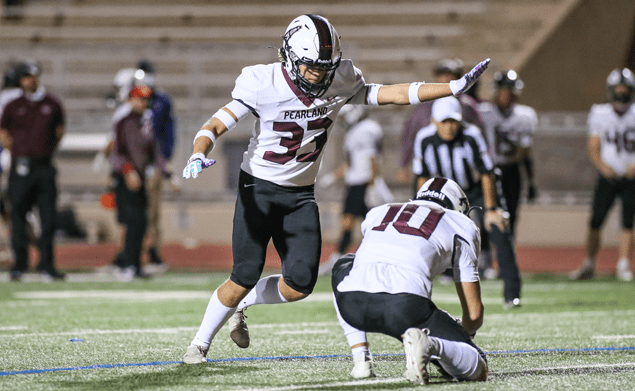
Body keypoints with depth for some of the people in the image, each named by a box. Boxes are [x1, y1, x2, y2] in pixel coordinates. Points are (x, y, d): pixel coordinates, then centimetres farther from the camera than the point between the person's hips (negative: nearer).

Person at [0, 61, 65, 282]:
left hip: (44, 166, 1)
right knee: (19, 216, 1)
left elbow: (59, 131, 20)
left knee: (48, 217, -2)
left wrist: (48, 150, 10)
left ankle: (46, 265, 2)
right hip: (21, 168, -1)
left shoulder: (52, 105, 8)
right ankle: (19, 265, 8)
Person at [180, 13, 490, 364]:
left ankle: (240, 305, 24)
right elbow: (214, 127, -18)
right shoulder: (264, 85, -18)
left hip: (300, 195, 4)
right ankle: (200, 342, 13)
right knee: (245, 276, -10)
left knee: (300, 284, -6)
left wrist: (454, 88, -9)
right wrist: (198, 155, -40)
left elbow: (389, 94, -2)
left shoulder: (340, 83, -7)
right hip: (259, 188, -4)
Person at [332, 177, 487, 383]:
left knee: (344, 267, 40)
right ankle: (428, 344, -22)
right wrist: (463, 332, 47)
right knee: (477, 370, 10)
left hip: (354, 305, 4)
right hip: (407, 305, -4)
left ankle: (361, 358, 24)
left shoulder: (377, 213, 34)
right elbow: (474, 313, 23)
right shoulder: (460, 227, 24)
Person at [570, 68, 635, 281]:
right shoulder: (600, 114, 1)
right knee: (595, 223, -2)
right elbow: (593, 147, 2)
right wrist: (603, 166, -16)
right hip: (608, 176, 1)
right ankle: (589, 265, 10)